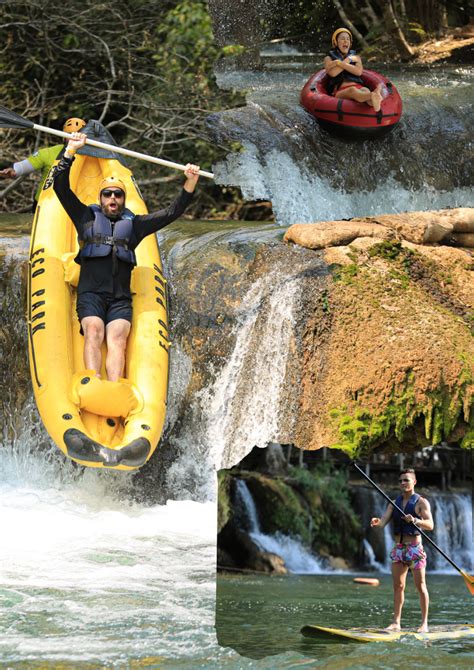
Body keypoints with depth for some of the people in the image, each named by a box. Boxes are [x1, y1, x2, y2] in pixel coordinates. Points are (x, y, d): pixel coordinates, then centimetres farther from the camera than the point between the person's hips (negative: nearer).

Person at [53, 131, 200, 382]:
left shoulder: (133, 224, 23)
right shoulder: (87, 217, 19)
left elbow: (171, 212, 20)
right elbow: (61, 187, 11)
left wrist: (190, 184, 10)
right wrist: (71, 150, 3)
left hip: (121, 298, 1)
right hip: (91, 293, -1)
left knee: (116, 339, -23)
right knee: (94, 333, -27)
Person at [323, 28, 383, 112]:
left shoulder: (356, 57, 26)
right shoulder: (329, 58, 20)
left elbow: (359, 71, 1)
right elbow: (333, 73, -5)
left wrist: (339, 63, -3)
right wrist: (348, 60, 3)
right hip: (340, 92, -3)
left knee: (366, 90, -36)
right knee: (352, 90, -40)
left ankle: (373, 103, -76)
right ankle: (373, 96, -76)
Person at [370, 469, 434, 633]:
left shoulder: (421, 502, -4)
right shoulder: (394, 503, 12)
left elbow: (430, 525, -16)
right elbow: (383, 521, 1)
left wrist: (415, 520, -34)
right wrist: (376, 522, -22)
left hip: (414, 547, -5)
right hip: (398, 548, 5)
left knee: (420, 586, -3)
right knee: (398, 586, 6)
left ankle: (424, 623, 1)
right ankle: (396, 622, 10)